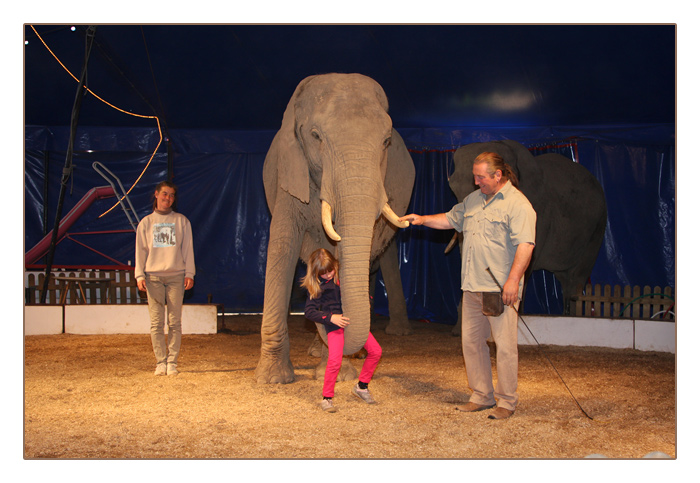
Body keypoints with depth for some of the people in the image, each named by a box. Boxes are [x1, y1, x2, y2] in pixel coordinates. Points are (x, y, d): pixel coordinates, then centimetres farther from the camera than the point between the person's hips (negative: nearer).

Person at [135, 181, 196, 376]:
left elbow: (187, 248, 10)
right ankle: (160, 362, 2)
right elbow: (140, 250, 12)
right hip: (153, 276, 1)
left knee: (175, 322, -3)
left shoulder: (181, 221, 12)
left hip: (176, 276, 0)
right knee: (156, 322, -3)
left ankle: (172, 362, 3)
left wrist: (189, 273, 0)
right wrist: (139, 275, 1)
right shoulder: (146, 223, 14)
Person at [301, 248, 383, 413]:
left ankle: (361, 387, 17)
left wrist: (366, 296, 4)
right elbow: (309, 311, -7)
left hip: (352, 319, 5)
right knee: (335, 360, -21)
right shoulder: (317, 286, -3)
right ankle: (327, 398, -3)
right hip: (334, 324, -5)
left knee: (375, 351, -1)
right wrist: (330, 317, -17)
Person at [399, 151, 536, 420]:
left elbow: (525, 244, -17)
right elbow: (451, 219, 31)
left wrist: (513, 280, -25)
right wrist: (423, 219, 16)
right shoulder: (474, 199, 16)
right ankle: (481, 396, 23)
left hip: (501, 289, -8)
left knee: (505, 345, -4)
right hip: (472, 287, 8)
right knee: (471, 341, 11)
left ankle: (507, 402, 8)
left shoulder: (517, 204, -9)